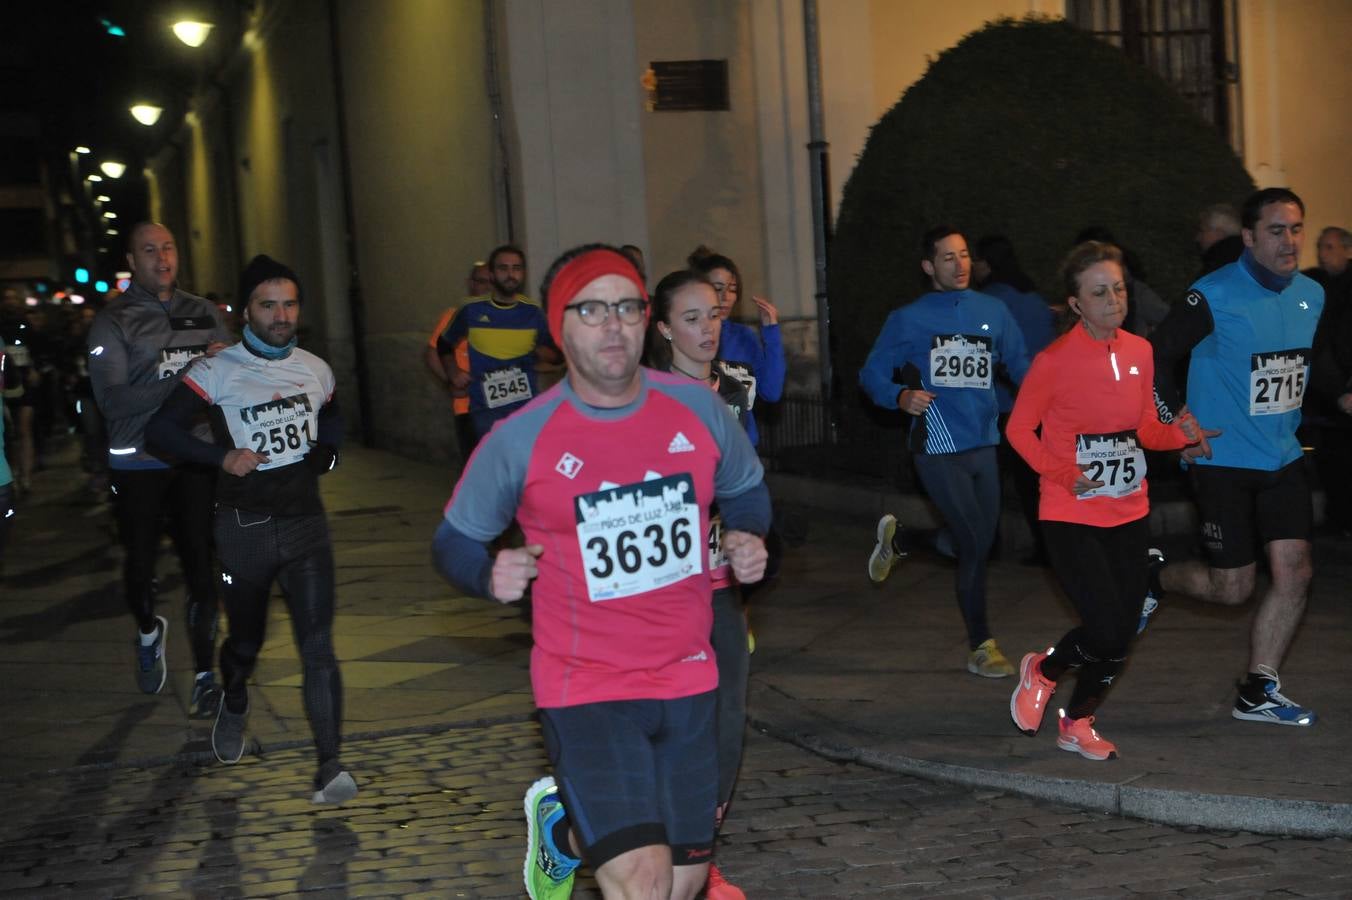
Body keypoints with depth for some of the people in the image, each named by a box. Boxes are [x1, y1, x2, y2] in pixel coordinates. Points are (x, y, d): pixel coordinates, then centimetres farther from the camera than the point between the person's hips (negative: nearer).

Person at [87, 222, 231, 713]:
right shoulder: (113, 322, -5)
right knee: (140, 564, 12)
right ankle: (149, 631, 44)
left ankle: (205, 675, 10)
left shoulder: (203, 313, 7)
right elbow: (112, 399, -17)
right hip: (139, 464, -2)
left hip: (196, 459, 2)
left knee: (201, 568, -1)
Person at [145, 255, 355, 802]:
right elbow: (161, 428, -10)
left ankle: (329, 767, -12)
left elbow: (333, 417, 25)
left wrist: (328, 452, 5)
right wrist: (222, 457, -20)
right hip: (245, 526, -2)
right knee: (246, 641, 16)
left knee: (317, 645, -11)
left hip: (305, 521, 2)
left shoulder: (314, 369, 6)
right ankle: (234, 706, 51)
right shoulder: (218, 372, -7)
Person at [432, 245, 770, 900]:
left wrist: (748, 539, -3)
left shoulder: (698, 408, -1)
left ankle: (563, 825, 44)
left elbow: (745, 489, 17)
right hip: (585, 691, -4)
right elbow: (455, 540, 2)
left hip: (687, 680, 5)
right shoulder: (520, 439, -10)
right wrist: (491, 579, -18)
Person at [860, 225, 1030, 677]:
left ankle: (898, 537, 38)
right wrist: (902, 396, -19)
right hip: (938, 449, -5)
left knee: (976, 543, 10)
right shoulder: (908, 319, 0)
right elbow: (872, 374, 2)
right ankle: (981, 647, 9)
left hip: (982, 445, 5)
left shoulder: (993, 312, 9)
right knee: (976, 544, -7)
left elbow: (1021, 365, 9)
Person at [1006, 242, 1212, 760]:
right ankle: (1043, 671, 18)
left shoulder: (1139, 352, 4)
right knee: (1106, 631, -13)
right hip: (1072, 517, -6)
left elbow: (1145, 429, 13)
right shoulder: (1055, 360, -13)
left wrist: (1179, 435, -7)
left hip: (1128, 514, 6)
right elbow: (1019, 429, -5)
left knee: (1122, 635, 7)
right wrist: (1064, 475, -17)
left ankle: (1078, 723, 29)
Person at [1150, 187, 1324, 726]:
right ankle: (1155, 578, 30)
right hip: (1223, 461, -6)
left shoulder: (1311, 295, 5)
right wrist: (1177, 419, -14)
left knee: (1295, 571, -2)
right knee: (1232, 588, -1)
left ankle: (1258, 693, 9)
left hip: (1282, 459, 6)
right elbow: (1157, 355, -11)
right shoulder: (1214, 296, -16)